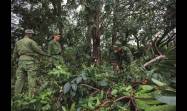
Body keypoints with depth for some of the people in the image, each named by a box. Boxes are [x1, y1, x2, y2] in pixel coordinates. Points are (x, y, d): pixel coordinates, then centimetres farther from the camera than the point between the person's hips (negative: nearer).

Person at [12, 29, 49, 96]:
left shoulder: (18, 42, 15)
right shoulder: (31, 41, -4)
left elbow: (15, 54, 18)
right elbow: (39, 50, -4)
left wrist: (12, 61, 28)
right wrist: (46, 54, 8)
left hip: (21, 61, 7)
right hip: (29, 61, -6)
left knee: (20, 79, 8)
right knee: (32, 79, -3)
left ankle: (17, 95, 12)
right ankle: (31, 95, -3)